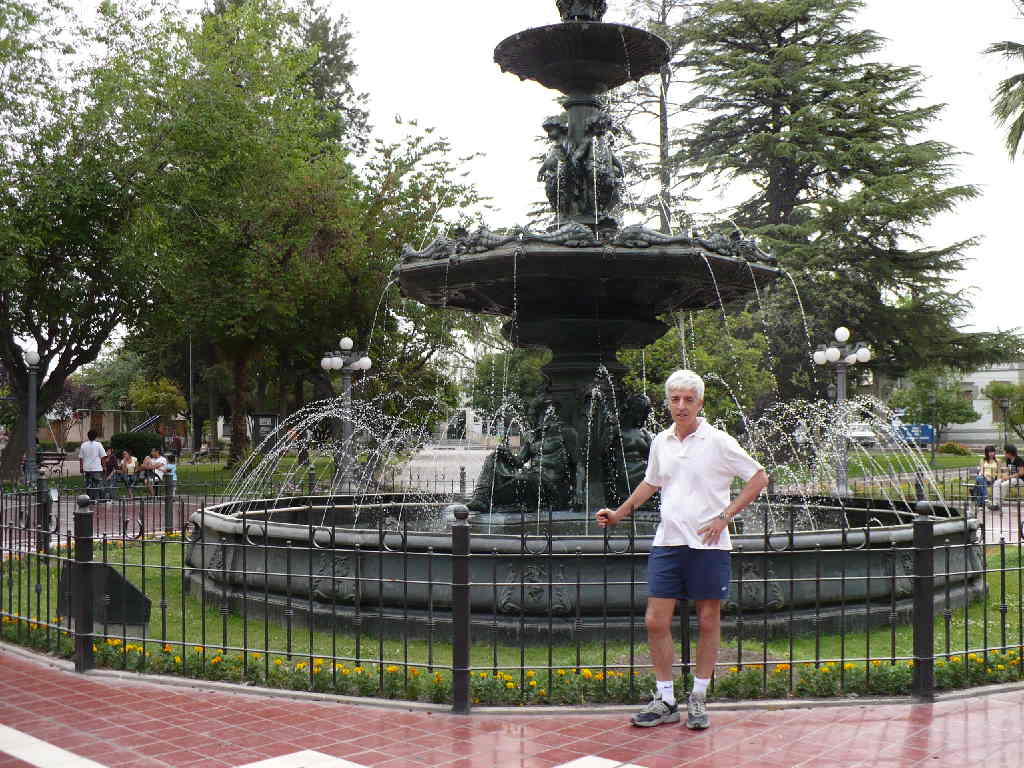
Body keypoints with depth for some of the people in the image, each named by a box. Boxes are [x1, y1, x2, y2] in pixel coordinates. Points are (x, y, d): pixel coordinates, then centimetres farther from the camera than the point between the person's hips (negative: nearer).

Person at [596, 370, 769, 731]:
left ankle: (698, 699, 18)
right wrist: (618, 514, 20)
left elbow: (759, 477, -2)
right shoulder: (660, 443, 9)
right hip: (667, 542, 4)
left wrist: (724, 516, -8)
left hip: (708, 544, -4)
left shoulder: (718, 441, -5)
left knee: (708, 623, 5)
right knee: (655, 622, 0)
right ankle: (665, 701, 12)